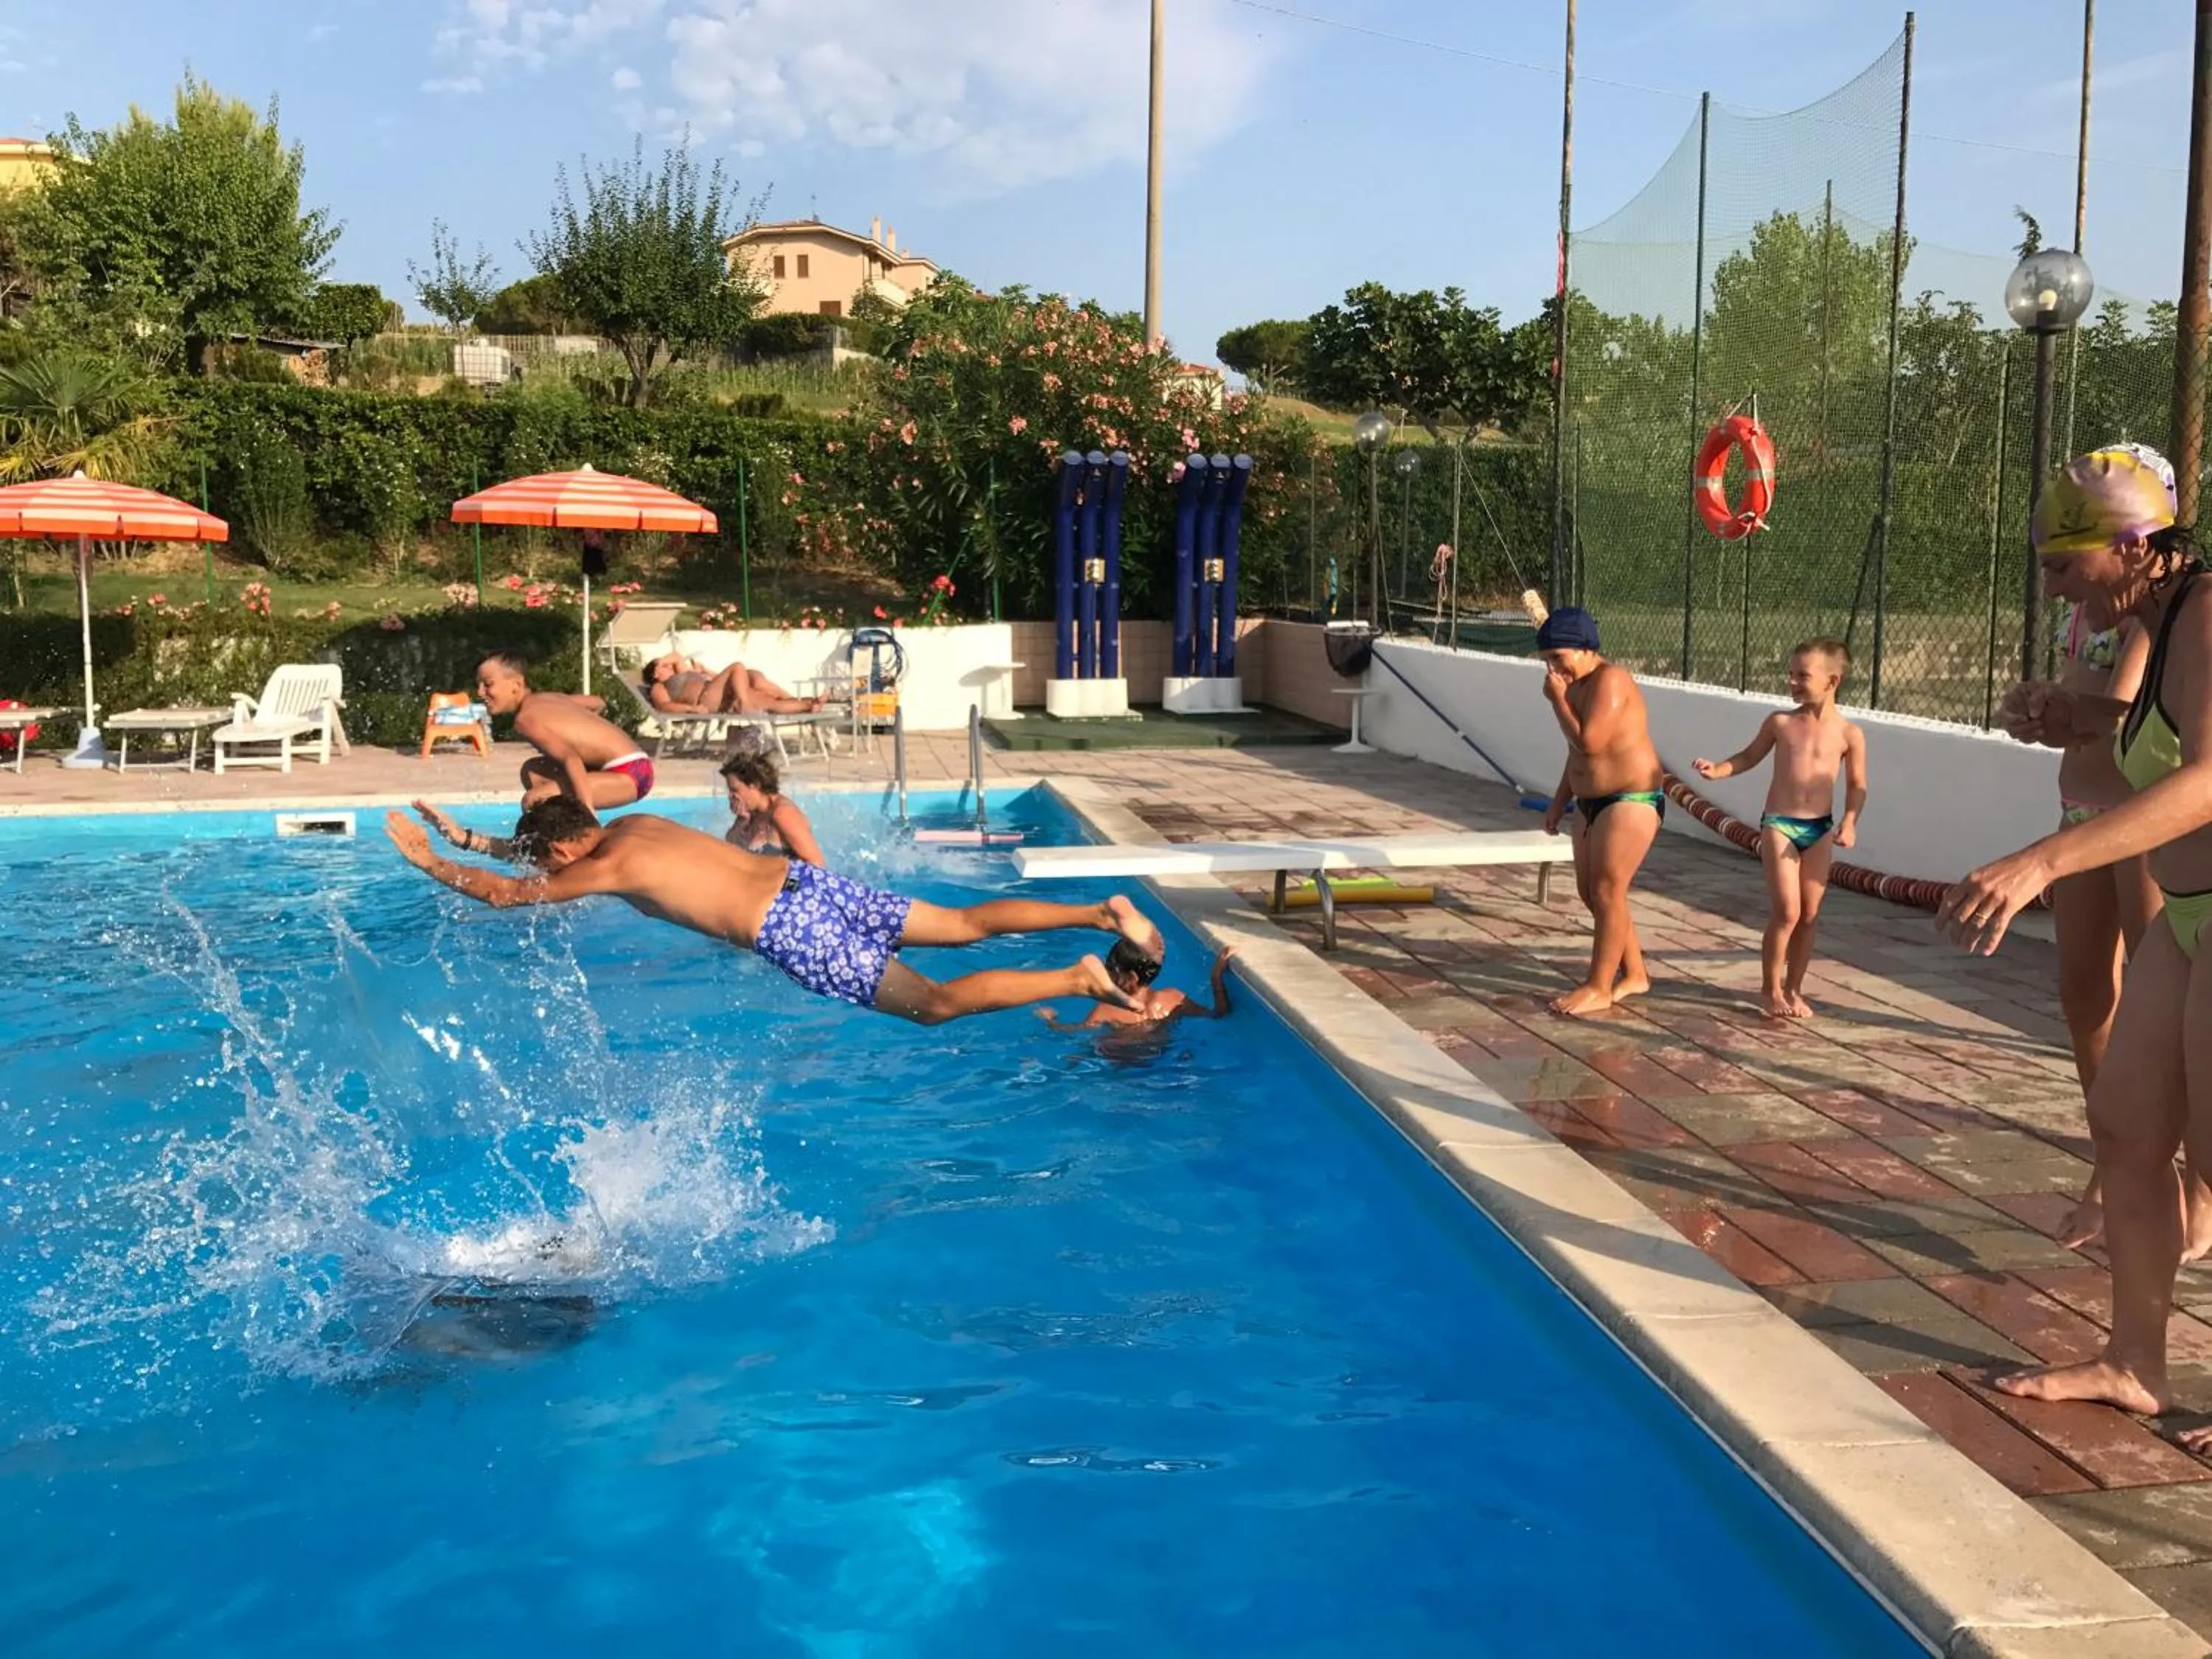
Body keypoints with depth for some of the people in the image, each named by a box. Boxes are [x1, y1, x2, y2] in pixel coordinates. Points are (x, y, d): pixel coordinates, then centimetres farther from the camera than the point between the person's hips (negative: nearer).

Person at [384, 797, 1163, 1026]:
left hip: (794, 934, -8)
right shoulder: (637, 824, 18)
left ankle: (1080, 980, -14)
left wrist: (427, 860, 10)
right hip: (808, 883, 8)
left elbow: (504, 892, -1)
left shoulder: (608, 868, -6)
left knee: (933, 1004, -7)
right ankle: (1103, 913, 0)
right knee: (966, 925, 8)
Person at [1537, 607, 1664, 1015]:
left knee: (1606, 892, -7)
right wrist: (1558, 803, 20)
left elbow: (1588, 742, -28)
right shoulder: (1576, 685, 10)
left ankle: (1599, 988, 1)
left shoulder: (1609, 680, -18)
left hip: (1632, 802, -10)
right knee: (1589, 891, 12)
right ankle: (1634, 974, 24)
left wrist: (1556, 699, -18)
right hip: (1592, 802, 10)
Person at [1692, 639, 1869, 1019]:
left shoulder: (1849, 734, -1)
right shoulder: (1780, 722, 0)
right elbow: (1750, 756, 14)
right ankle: (1770, 989, 8)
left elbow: (1857, 785, 7)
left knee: (1809, 915, 7)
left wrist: (1849, 822, -8)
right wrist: (1718, 769, -3)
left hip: (1820, 828, 2)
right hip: (1779, 824, -1)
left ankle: (1793, 989, 20)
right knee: (1786, 911, -8)